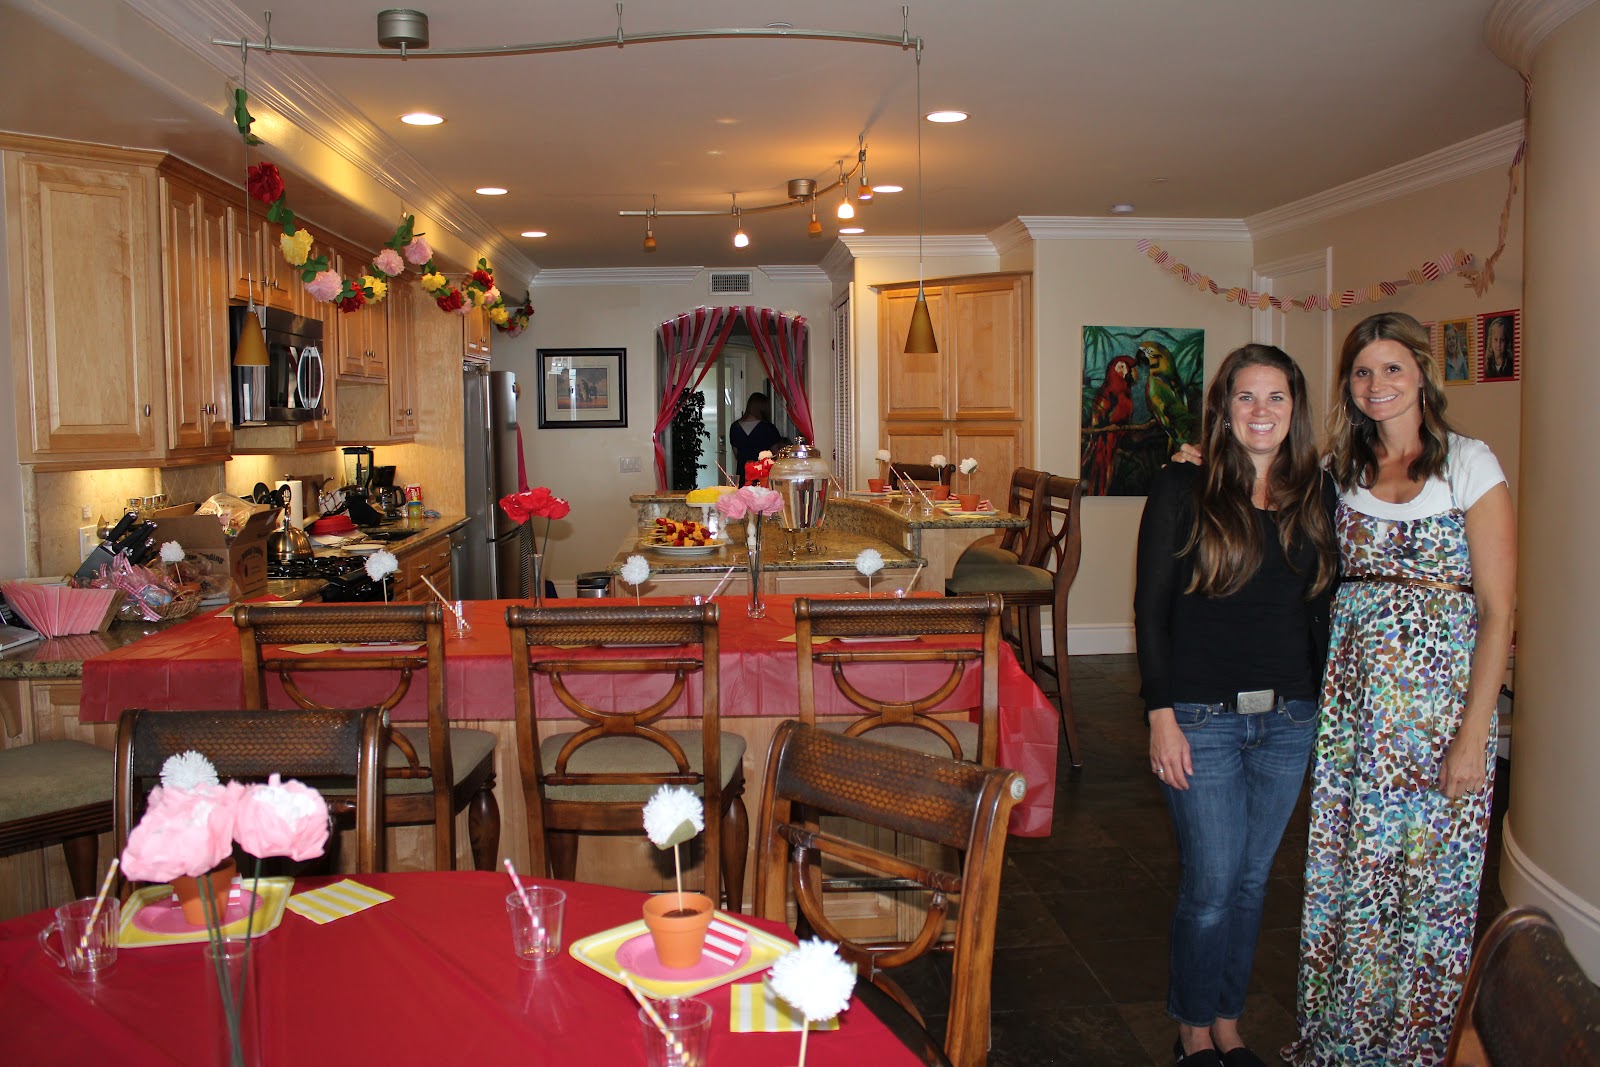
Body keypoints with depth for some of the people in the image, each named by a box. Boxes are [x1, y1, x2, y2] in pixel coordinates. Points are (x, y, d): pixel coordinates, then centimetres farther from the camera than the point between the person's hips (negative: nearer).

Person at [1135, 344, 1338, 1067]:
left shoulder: (1317, 495, 6)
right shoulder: (1182, 491, -5)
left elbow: (1322, 610, 11)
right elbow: (1151, 609, -7)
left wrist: (1331, 704, 5)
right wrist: (1161, 715, -12)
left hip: (1289, 720, 4)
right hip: (1203, 718, -4)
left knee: (1252, 880, 15)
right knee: (1212, 885, 1)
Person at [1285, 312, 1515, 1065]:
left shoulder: (1468, 466, -5)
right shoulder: (1342, 470, 9)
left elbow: (1497, 612, -7)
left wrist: (1473, 735, -13)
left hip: (1439, 697, -4)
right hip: (1352, 693, 4)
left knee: (1427, 874, 4)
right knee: (1344, 868, 9)